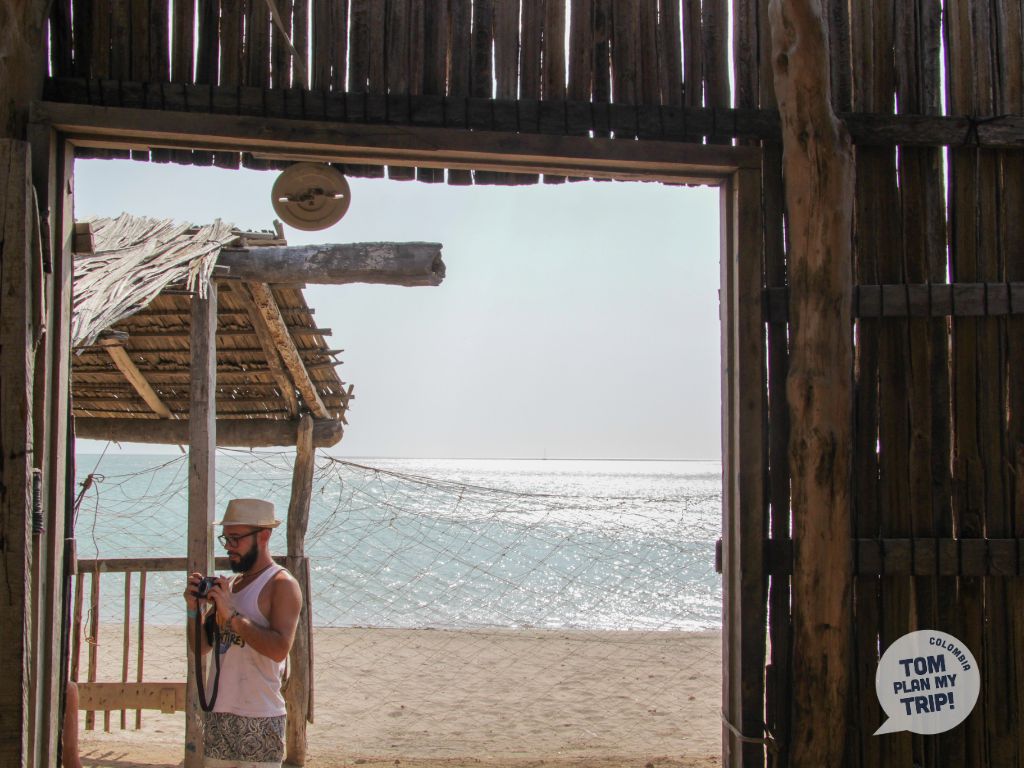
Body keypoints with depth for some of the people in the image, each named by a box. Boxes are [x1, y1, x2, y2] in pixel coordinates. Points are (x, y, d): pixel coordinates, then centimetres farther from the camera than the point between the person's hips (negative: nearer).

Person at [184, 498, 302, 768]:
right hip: (219, 715, 7)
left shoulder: (281, 585, -9)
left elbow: (280, 649, -23)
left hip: (259, 719, -7)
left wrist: (232, 614, -20)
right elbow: (202, 646, 15)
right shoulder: (228, 584, 15)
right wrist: (194, 609, -2)